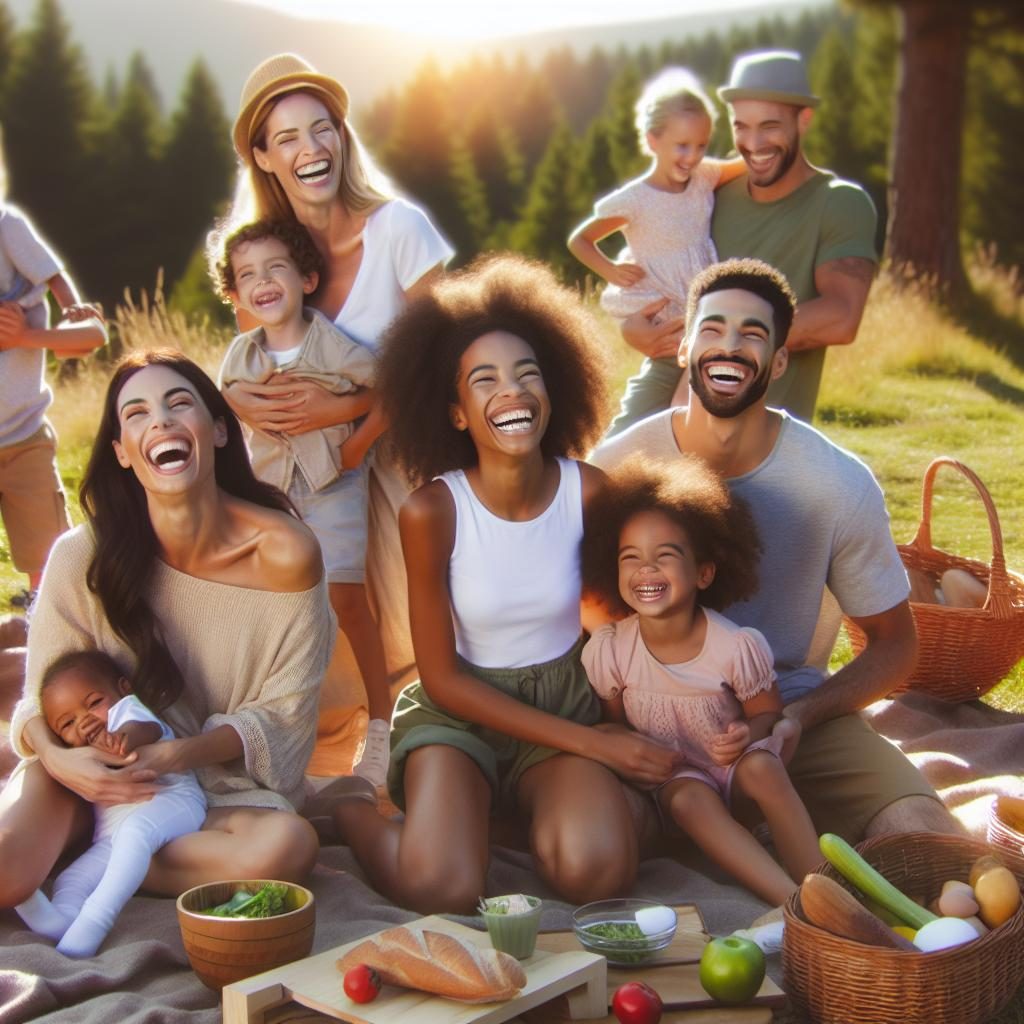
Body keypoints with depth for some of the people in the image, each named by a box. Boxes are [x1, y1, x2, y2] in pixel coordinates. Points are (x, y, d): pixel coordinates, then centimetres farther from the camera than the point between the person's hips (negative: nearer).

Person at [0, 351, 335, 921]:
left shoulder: (284, 554, -15)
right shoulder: (85, 556, -13)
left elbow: (282, 718, -7)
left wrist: (182, 754, -24)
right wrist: (56, 756, -26)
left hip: (225, 781, 2)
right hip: (101, 777, -1)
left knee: (286, 847, -32)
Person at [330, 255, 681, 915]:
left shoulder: (588, 491, -11)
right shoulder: (432, 511, -17)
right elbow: (443, 678, -11)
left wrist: (633, 742, -8)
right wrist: (591, 743, -16)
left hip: (566, 702, 2)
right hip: (460, 710, -2)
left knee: (599, 873, -26)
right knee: (443, 891, -26)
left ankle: (536, 810, 10)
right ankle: (353, 805, 8)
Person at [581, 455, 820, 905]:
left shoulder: (738, 646, -20)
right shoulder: (607, 649, -16)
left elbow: (769, 712, -4)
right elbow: (613, 721, 1)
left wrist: (748, 734, -26)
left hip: (735, 759, 0)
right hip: (671, 773, 1)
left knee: (761, 769, -33)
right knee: (690, 799, -32)